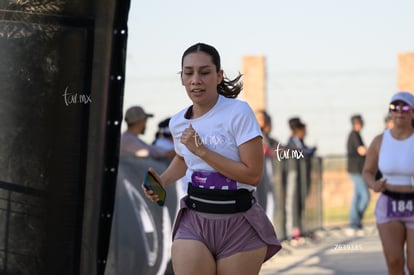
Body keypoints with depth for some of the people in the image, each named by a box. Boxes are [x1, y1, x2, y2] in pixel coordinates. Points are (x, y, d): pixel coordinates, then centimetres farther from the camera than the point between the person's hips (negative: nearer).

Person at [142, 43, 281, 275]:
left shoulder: (238, 112, -12)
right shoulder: (178, 123, 5)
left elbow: (254, 175, -18)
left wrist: (202, 150, -18)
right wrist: (162, 181, 8)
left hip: (239, 225, -4)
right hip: (194, 222, 4)